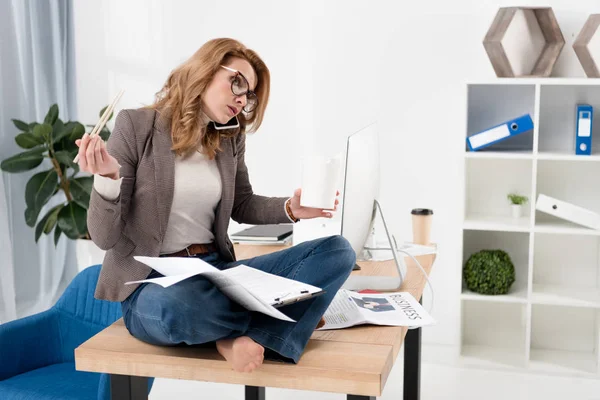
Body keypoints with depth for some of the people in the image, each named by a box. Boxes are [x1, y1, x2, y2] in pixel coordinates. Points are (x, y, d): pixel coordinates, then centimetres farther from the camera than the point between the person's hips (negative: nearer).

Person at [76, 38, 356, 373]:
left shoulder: (230, 139, 8)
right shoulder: (137, 125, -7)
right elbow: (105, 236, -9)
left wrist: (289, 209, 1)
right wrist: (109, 179, -31)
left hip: (216, 271, 5)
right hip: (153, 283, -5)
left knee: (337, 250, -12)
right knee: (172, 309, -44)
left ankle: (247, 338, -28)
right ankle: (286, 314, -16)